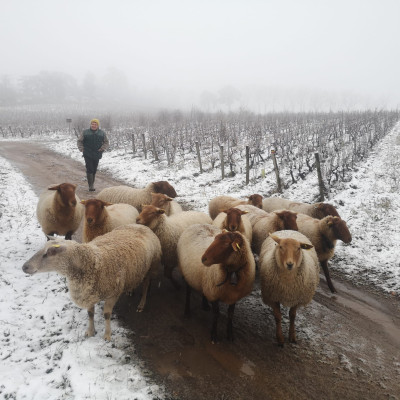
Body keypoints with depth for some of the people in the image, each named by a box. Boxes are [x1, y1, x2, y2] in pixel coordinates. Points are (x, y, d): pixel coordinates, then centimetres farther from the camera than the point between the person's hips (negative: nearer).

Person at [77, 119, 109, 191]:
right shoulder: (85, 132, 2)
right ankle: (91, 185, -8)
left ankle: (92, 184, 24)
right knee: (89, 169, -9)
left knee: (94, 170, 11)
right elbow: (79, 141, 11)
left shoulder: (102, 133, 5)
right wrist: (81, 149, -3)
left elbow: (106, 142, 10)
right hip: (87, 155, -2)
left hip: (97, 155, 2)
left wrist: (102, 148, -5)